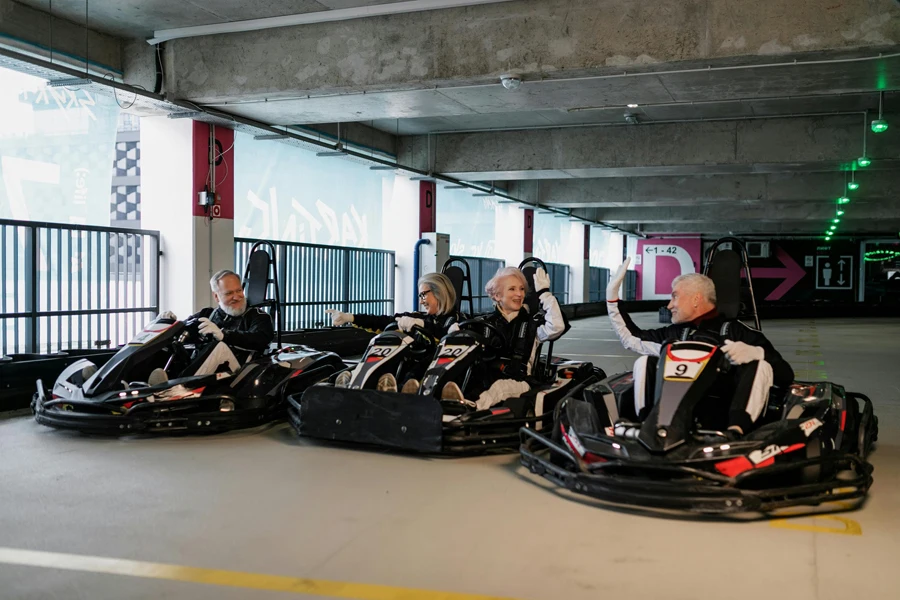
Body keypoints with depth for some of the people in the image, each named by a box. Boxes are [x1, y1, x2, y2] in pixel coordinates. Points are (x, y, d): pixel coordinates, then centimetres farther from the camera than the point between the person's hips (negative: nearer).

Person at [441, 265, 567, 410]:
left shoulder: (532, 323, 14)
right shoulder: (487, 322, 20)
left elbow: (556, 327, -6)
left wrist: (544, 292, 0)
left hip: (518, 381, -4)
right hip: (486, 379, 4)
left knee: (500, 387, -39)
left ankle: (472, 408, -68)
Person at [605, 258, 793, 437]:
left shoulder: (738, 331, 8)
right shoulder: (676, 332, 22)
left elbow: (785, 375, 1)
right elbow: (630, 338, 31)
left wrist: (755, 352, -19)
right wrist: (612, 294, 28)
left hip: (725, 414, -3)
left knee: (759, 366, -21)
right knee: (644, 363, -6)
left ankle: (735, 432, -44)